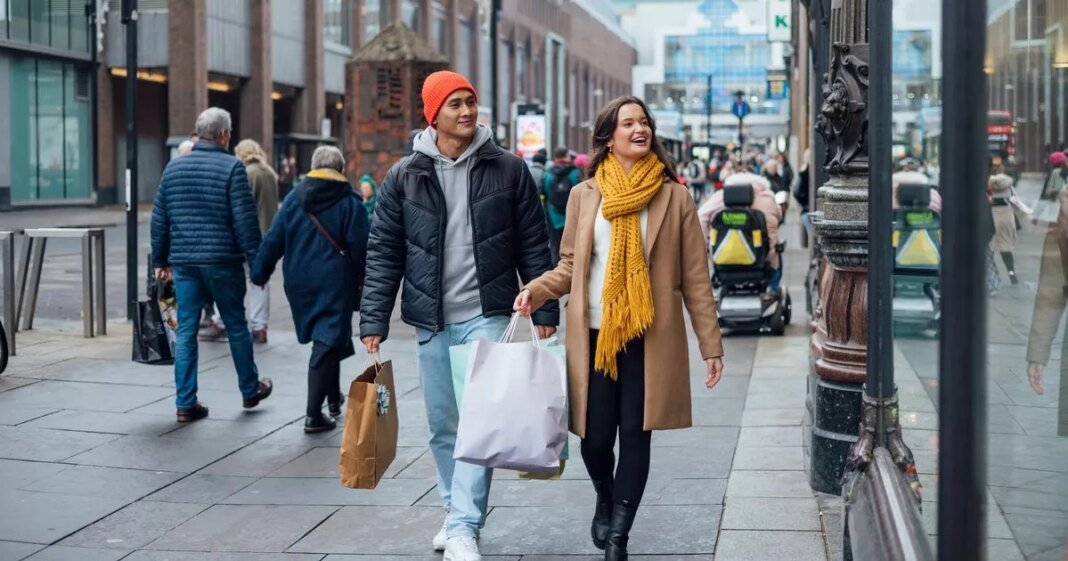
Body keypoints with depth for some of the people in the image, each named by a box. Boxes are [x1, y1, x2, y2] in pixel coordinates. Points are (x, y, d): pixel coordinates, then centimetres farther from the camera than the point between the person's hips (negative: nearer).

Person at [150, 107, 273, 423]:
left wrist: (161, 260, 19)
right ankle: (250, 390, 25)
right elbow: (245, 219, -12)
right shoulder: (231, 167, -8)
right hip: (222, 261, -4)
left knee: (185, 330, 5)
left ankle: (186, 403, 5)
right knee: (236, 326, 11)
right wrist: (256, 260, -7)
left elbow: (159, 219, 12)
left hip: (184, 262, 4)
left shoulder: (174, 167, 8)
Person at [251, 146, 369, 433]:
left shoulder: (294, 197, 4)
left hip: (299, 283, 4)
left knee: (324, 338, 21)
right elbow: (360, 246, -8)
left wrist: (260, 272, 10)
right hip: (335, 282, -4)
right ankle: (314, 414, -7)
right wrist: (364, 280, 3)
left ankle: (334, 397, 34)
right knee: (327, 344, -2)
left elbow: (274, 240, 3)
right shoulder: (350, 202, -5)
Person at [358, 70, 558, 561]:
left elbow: (533, 247, 2)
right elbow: (383, 254, 2)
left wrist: (545, 311, -1)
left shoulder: (508, 170, 0)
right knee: (442, 425, 11)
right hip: (431, 321, 2)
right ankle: (457, 514, 27)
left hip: (487, 316, -2)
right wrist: (374, 322, -4)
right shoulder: (404, 177, 1)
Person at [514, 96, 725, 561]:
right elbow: (569, 266, 11)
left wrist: (711, 344, -1)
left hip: (650, 338, -1)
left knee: (635, 435, 1)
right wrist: (535, 291, -8)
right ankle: (605, 500, 36)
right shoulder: (584, 195, 6)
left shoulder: (674, 197, 1)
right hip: (593, 334, 1)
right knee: (595, 436, 2)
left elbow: (695, 278, 2)